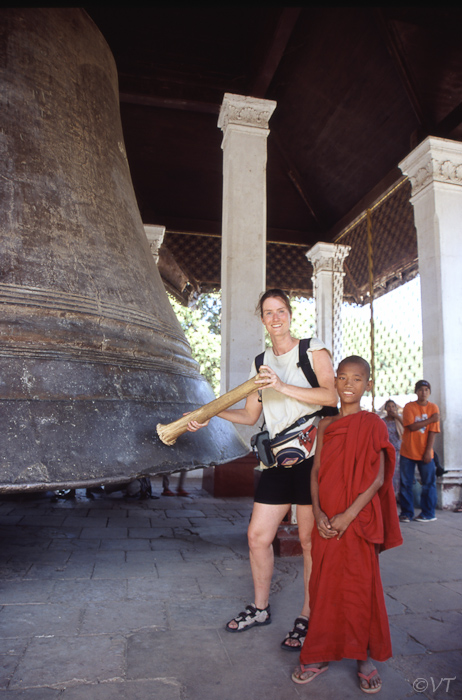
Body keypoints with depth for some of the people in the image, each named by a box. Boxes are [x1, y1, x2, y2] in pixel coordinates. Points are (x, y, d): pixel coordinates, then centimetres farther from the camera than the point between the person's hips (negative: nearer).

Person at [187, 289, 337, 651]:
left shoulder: (313, 350, -2)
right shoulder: (260, 363, 14)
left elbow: (330, 396, -17)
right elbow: (250, 415, 17)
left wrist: (282, 386, -25)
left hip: (311, 455, -5)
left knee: (311, 540, 4)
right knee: (258, 536, 8)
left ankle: (308, 617, 24)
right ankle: (260, 608, 31)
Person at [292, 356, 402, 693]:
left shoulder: (372, 424, -6)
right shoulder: (325, 425, 6)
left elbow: (377, 478, -10)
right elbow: (316, 472, 5)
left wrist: (349, 515, -16)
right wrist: (317, 512, -8)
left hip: (358, 519, -3)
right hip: (326, 521, 4)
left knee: (360, 584, 6)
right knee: (324, 584, 11)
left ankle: (366, 656, 27)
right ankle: (322, 654, 28)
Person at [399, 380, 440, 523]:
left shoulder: (433, 408, 1)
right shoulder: (409, 407, -2)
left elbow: (432, 431, -4)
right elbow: (412, 426, -14)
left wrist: (428, 451, -10)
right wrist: (431, 419, -12)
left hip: (424, 453, 1)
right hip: (407, 452, 0)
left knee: (428, 483, 3)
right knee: (405, 484, 3)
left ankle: (428, 513, 16)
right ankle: (406, 513, 13)